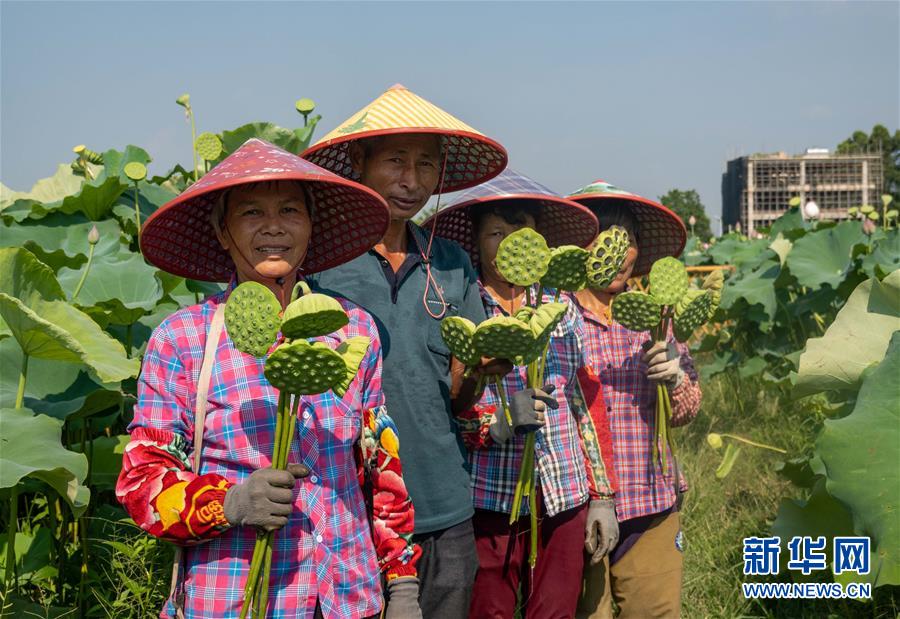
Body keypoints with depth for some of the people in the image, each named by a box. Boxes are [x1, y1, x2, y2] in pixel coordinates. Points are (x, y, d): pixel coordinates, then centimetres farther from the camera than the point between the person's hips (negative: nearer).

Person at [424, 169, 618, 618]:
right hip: (488, 498, -3)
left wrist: (601, 496, 11)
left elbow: (584, 409, 13)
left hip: (564, 497, 4)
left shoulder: (561, 307, 10)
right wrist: (494, 424, -21)